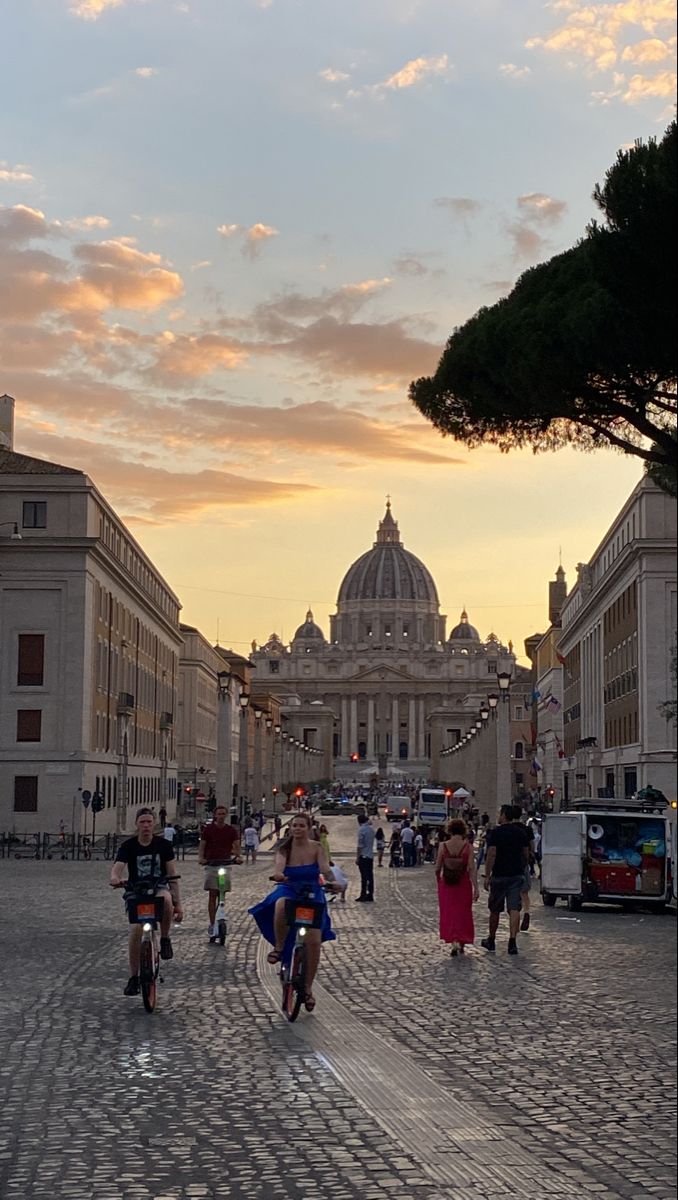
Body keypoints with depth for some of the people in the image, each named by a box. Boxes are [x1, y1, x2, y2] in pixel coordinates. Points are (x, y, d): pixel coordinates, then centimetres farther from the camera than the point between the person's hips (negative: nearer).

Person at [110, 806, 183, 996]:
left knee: (166, 899, -37)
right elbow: (117, 868, -18)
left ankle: (165, 939, -14)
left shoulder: (164, 845, -1)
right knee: (135, 930, -18)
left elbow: (172, 875, 1)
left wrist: (178, 903, -4)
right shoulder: (128, 846, -4)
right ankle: (133, 977, -6)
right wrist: (115, 879, -43)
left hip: (159, 888, 0)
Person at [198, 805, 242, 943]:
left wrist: (238, 856, -19)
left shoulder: (231, 830, 6)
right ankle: (212, 925, -12)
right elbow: (202, 845, 1)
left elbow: (236, 846, 2)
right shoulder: (208, 829, 2)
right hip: (211, 865, -2)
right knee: (212, 895, -10)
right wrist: (201, 857, -17)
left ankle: (219, 921, 18)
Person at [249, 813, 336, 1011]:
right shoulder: (284, 849, -2)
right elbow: (279, 865, -22)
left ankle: (308, 988, 5)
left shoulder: (316, 848, -2)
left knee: (314, 941, -12)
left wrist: (333, 880, -39)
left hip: (312, 895, 1)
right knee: (281, 906, -40)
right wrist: (278, 874, -46)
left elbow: (325, 868, -16)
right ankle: (279, 947, -17)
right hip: (289, 890, -1)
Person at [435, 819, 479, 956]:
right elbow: (472, 868, -12)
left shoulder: (443, 846, -7)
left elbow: (437, 868, -1)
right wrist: (475, 888, -9)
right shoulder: (468, 847, -9)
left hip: (446, 884, 0)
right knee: (463, 913, 15)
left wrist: (439, 881, 18)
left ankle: (453, 942, -8)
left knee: (448, 913, 8)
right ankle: (461, 943, 21)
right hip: (463, 884, 0)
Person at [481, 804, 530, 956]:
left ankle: (491, 941, 24)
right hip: (517, 875, 3)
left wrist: (487, 876, -11)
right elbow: (525, 854, 11)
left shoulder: (495, 833, -8)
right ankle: (513, 942, -14)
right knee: (514, 909, -3)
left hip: (499, 876, -3)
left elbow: (491, 855, -14)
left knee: (495, 910, 11)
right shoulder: (521, 832, 6)